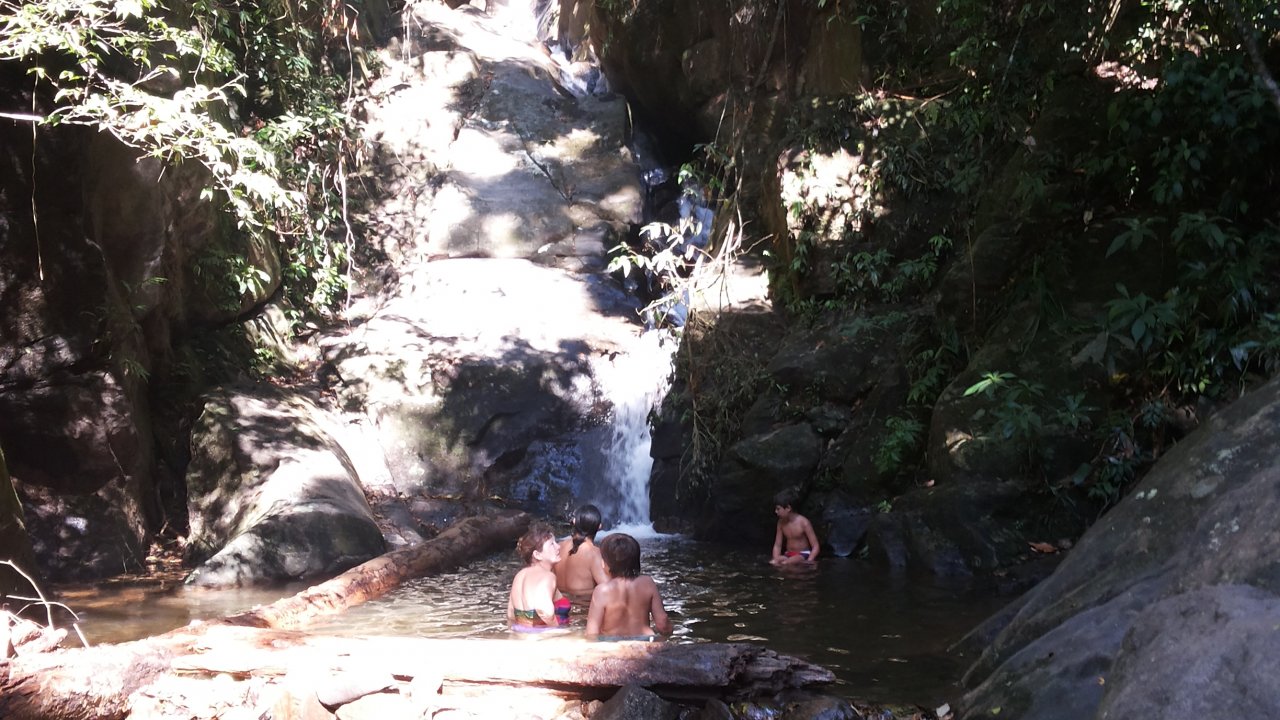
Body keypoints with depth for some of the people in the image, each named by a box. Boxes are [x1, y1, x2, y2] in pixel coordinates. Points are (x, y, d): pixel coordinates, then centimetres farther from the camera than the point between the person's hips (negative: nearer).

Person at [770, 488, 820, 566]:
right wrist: (776, 560, -11)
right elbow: (777, 545, 8)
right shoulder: (781, 522, 2)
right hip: (788, 555, 5)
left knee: (785, 563, -36)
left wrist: (807, 563, -26)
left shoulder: (803, 522, -16)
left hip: (803, 555, -5)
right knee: (772, 563, -28)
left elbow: (816, 547, -14)